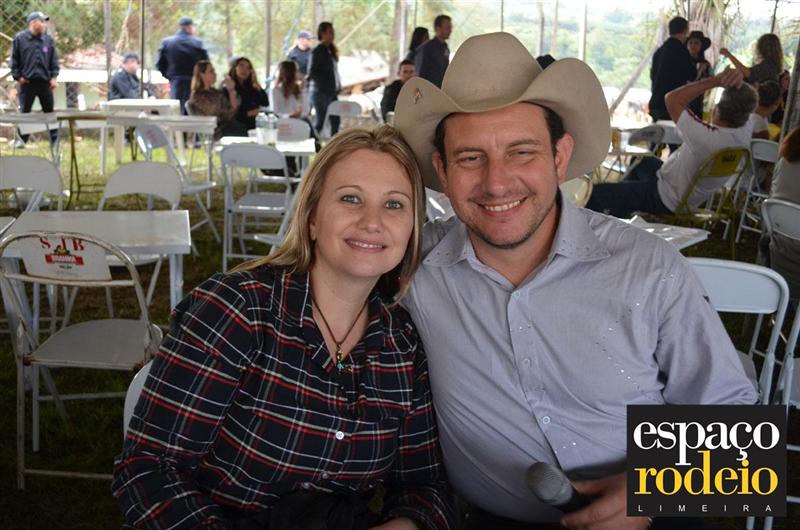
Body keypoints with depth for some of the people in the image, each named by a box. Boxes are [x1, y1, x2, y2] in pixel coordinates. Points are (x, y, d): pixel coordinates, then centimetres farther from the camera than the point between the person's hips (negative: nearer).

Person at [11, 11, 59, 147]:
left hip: (45, 82, 2)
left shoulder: (48, 40, 5)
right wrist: (18, 76, -4)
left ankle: (55, 139, 13)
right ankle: (22, 139, 14)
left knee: (49, 111, 7)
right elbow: (14, 60, 2)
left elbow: (54, 60, 7)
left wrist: (53, 77, -2)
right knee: (24, 111, 5)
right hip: (27, 82, -2)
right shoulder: (20, 38, -1)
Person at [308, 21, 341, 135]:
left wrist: (338, 86, 8)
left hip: (332, 92, 7)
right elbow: (311, 72, -13)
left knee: (335, 121, 5)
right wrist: (327, 81, -19)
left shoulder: (331, 50, 13)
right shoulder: (317, 51, -10)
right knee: (320, 122, -3)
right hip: (320, 92, -7)